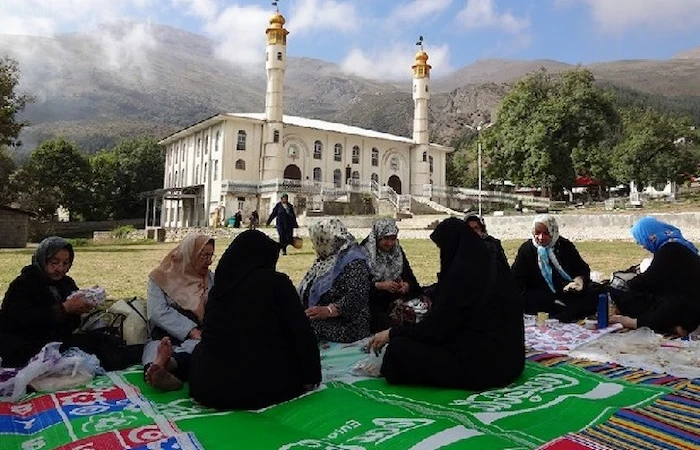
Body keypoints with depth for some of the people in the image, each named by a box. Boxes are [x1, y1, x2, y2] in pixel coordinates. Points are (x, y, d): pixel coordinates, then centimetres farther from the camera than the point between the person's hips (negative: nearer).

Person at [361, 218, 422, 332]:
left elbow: (411, 278, 10)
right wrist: (379, 285, -19)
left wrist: (407, 285, -12)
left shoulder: (398, 252, 11)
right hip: (373, 304, -4)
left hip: (396, 301, 4)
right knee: (385, 322, -30)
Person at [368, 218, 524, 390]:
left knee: (399, 348, -12)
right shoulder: (492, 264, 8)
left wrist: (391, 334, -5)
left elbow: (437, 327, -17)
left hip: (482, 363, -9)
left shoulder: (463, 272, -19)